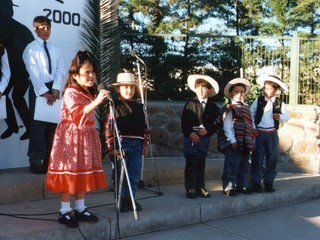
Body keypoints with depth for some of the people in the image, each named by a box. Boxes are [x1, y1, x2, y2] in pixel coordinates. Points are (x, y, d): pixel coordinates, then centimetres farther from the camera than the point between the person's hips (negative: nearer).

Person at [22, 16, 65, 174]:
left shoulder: (55, 49, 12)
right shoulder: (31, 48, -3)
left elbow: (61, 71, 3)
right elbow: (34, 73, -12)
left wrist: (56, 89, -12)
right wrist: (44, 92, -20)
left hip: (53, 89, 5)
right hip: (38, 89, -5)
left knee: (53, 124, 7)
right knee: (38, 124, -4)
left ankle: (49, 159, 16)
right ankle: (35, 162, 2)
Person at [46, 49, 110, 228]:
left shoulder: (90, 93, 13)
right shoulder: (70, 92, -14)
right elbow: (78, 113, -32)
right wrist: (96, 102, -42)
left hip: (87, 137, 8)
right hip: (71, 136, -8)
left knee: (84, 173, 12)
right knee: (70, 173, -3)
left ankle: (80, 208, 23)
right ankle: (65, 211, 8)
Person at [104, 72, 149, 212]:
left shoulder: (139, 107, 12)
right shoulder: (114, 106, -3)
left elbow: (144, 127, 16)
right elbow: (108, 127, -6)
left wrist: (145, 144, 13)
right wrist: (111, 147, -10)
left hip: (136, 144, 5)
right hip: (120, 143, -4)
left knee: (135, 176, 8)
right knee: (121, 175, 4)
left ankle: (131, 199, 23)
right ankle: (122, 201, 18)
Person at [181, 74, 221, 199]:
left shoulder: (213, 106, 7)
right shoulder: (190, 104, 1)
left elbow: (216, 122, 3)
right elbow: (184, 121, -5)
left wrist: (207, 130, -12)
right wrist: (190, 133, -15)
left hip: (205, 137, 2)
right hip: (191, 137, -2)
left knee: (201, 163, 9)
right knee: (191, 163, -3)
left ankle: (200, 187, 17)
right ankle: (190, 188, 4)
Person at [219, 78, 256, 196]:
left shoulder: (246, 107, 16)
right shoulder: (229, 108, -6)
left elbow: (250, 124, 16)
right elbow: (227, 125, -12)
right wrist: (232, 140, -17)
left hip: (245, 143, 7)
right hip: (233, 143, -7)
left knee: (244, 165, 14)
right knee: (231, 166, -4)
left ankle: (242, 185, 26)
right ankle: (228, 187, 5)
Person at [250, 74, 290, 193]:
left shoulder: (280, 103, 3)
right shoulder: (258, 101, -1)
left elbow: (287, 117, 2)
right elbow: (251, 114, -2)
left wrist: (280, 116, -18)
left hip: (272, 134, 2)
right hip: (259, 133, -2)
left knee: (272, 159, 8)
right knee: (257, 159, 3)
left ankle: (269, 182, 19)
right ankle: (256, 182, 12)